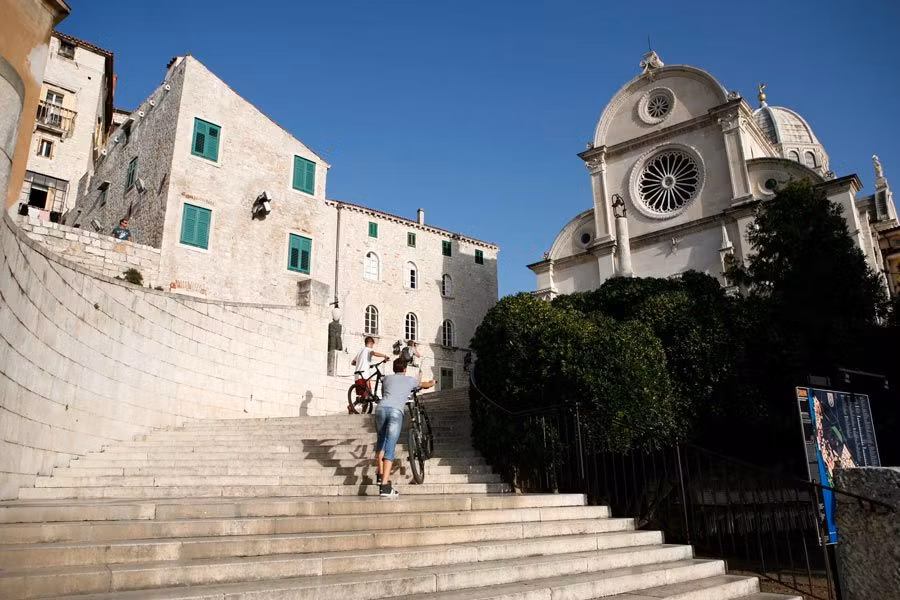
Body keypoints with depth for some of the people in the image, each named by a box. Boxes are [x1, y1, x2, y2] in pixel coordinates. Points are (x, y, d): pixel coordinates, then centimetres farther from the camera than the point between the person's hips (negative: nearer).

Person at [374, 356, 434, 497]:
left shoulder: (387, 378, 26)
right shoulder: (410, 380, 23)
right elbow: (427, 385, 41)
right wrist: (432, 382, 66)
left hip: (381, 408, 3)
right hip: (396, 412, -3)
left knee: (381, 440, 26)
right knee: (390, 449, -6)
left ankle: (380, 474, 26)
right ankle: (385, 486, -14)